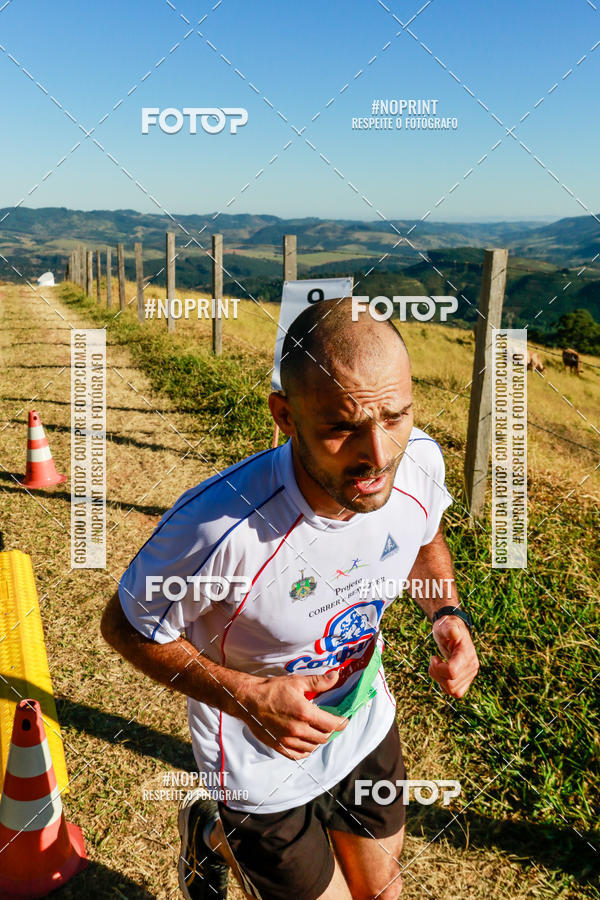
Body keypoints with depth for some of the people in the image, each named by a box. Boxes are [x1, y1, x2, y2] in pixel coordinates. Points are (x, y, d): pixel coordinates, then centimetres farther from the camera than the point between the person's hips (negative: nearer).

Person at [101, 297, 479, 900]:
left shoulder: (419, 463, -22)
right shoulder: (218, 526, -39)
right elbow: (125, 626, -20)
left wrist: (447, 613, -16)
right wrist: (244, 696, -32)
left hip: (367, 730, 6)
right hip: (265, 767, -5)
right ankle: (214, 835, 40)